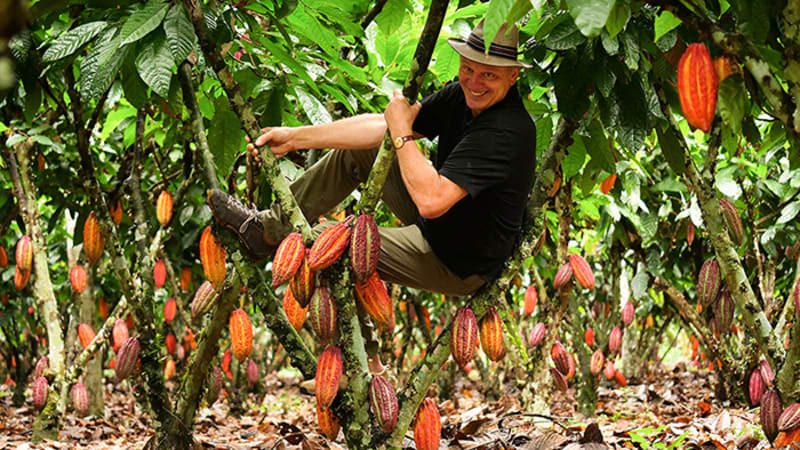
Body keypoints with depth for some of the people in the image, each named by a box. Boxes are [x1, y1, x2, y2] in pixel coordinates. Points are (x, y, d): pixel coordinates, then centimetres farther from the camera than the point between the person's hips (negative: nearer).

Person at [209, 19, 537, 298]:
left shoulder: (507, 132, -33)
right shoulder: (462, 97, -5)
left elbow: (431, 201, -39)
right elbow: (381, 126, -2)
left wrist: (402, 133, -27)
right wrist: (295, 137, -4)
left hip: (460, 267, -8)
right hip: (436, 224, 8)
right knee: (354, 152, 9)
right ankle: (269, 228, 18)